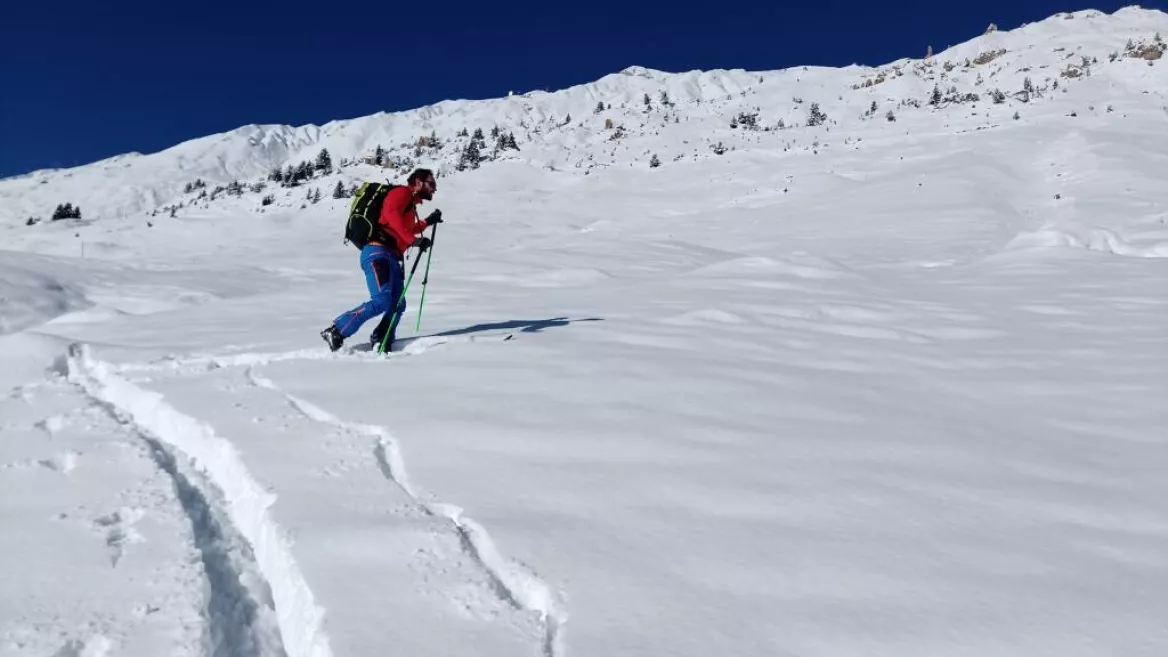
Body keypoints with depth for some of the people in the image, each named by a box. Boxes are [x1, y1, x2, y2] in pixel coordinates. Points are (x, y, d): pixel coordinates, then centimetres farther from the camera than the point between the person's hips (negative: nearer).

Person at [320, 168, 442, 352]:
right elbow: (391, 215, -20)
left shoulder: (410, 203, 29)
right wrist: (414, 240, -26)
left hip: (392, 258, 10)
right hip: (378, 252, -10)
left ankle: (380, 344, 5)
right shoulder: (401, 193, 0)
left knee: (397, 305, 1)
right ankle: (336, 331, -14)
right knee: (381, 302, -21)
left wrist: (427, 222, 28)